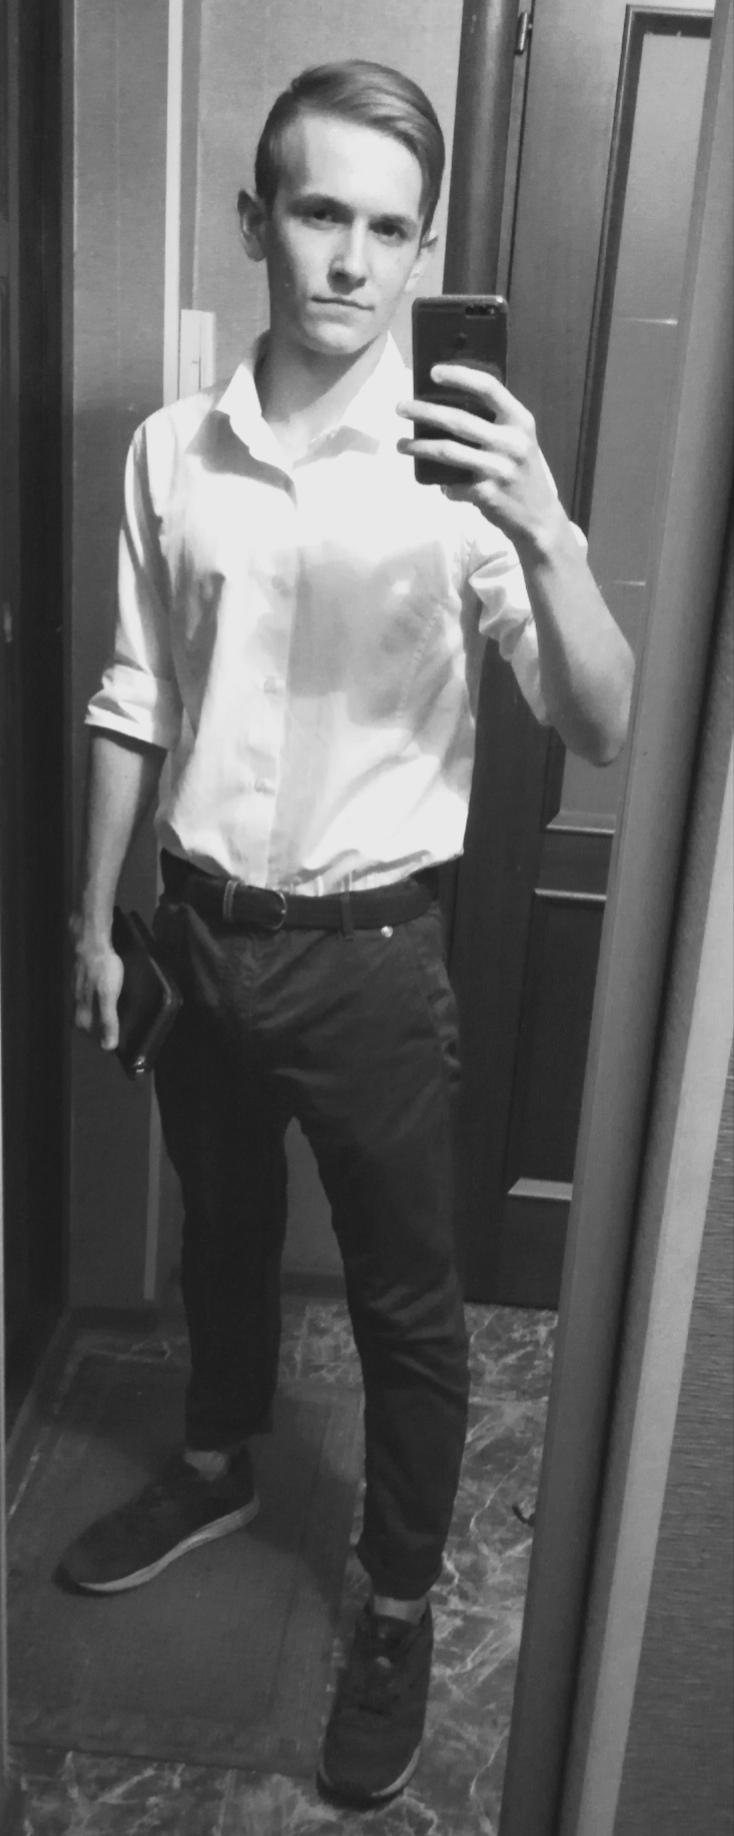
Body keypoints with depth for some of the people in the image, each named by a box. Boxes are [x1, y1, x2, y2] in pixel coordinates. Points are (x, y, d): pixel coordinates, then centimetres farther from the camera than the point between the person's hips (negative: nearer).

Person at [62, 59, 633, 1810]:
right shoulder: (172, 452, -2)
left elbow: (606, 731, -19)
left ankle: (399, 1608, 35)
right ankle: (216, 1468, 52)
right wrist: (97, 921, 9)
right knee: (221, 1235, 25)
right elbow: (135, 709, 6)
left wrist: (547, 538, -35)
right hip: (201, 928, 4)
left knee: (405, 1305, 12)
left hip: (369, 949, -3)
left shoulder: (459, 471, -12)